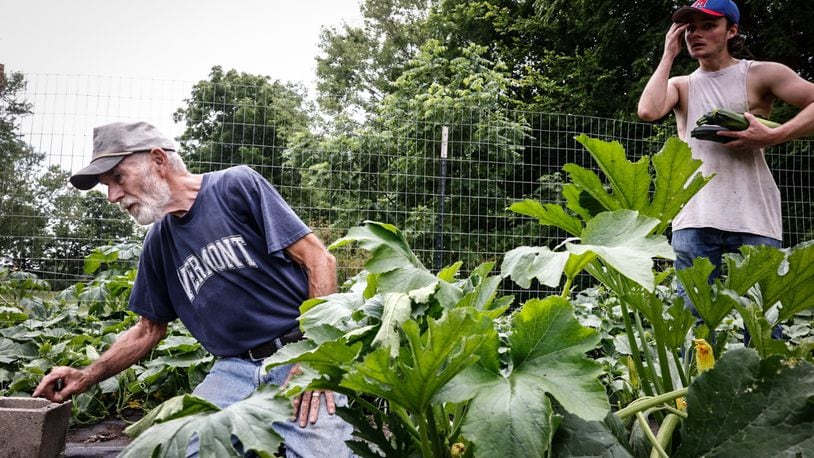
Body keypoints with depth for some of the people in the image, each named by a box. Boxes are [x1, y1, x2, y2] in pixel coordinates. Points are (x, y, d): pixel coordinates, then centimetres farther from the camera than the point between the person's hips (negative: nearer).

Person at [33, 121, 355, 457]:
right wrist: (87, 377, 12)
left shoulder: (237, 186, -5)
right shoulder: (158, 243, 13)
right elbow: (149, 328, 24)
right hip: (234, 369, 5)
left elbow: (318, 260, -9)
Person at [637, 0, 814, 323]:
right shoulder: (680, 85, 16)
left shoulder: (760, 74, 8)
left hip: (753, 219, -2)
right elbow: (648, 111, -5)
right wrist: (669, 55, 4)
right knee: (693, 317, 1)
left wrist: (773, 136, -13)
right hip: (693, 220, 3)